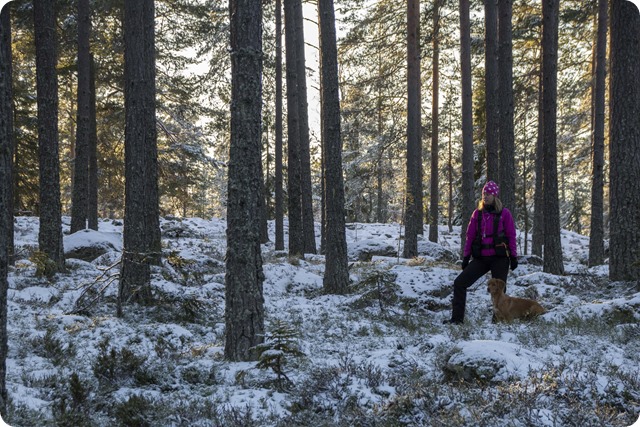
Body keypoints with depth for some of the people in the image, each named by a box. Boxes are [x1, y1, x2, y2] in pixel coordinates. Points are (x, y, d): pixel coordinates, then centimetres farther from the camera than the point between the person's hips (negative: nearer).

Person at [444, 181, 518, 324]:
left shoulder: (504, 213, -2)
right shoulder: (477, 214, 7)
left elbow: (511, 236, 0)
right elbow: (470, 236, 10)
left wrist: (513, 257, -3)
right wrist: (465, 256, 8)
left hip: (499, 258, -3)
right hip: (480, 258, 4)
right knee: (459, 283, -5)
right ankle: (457, 318, -2)